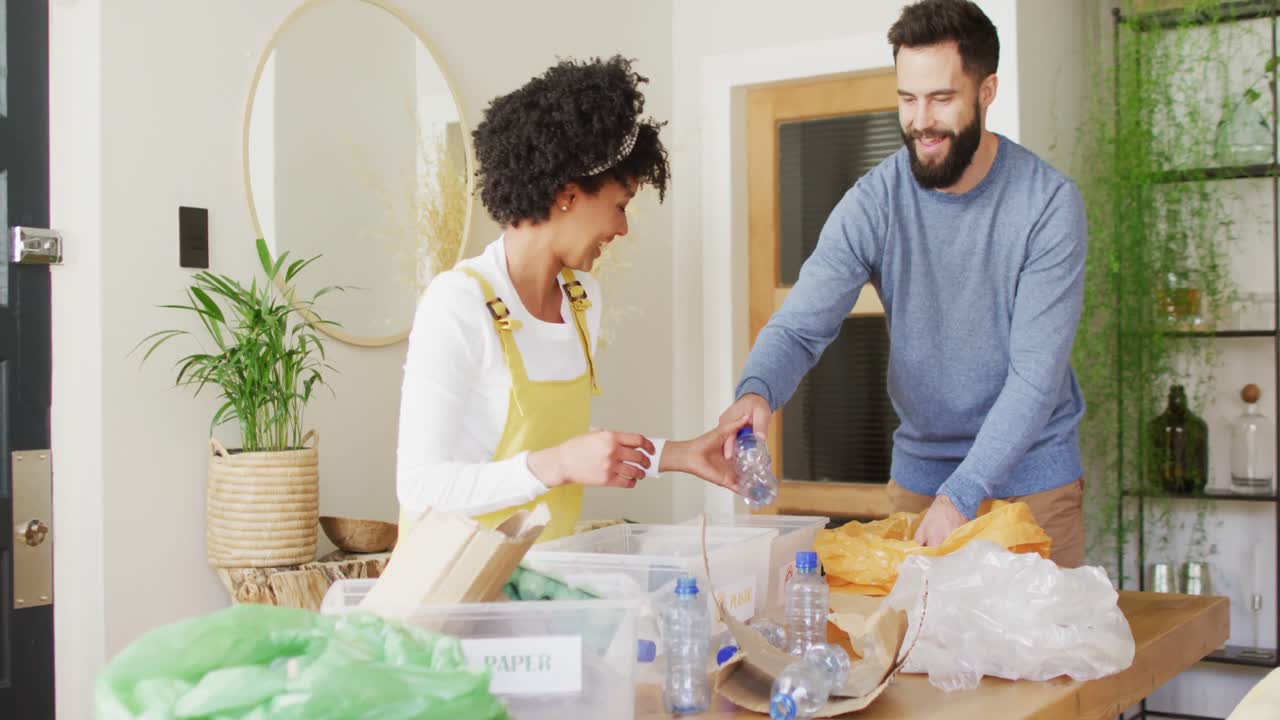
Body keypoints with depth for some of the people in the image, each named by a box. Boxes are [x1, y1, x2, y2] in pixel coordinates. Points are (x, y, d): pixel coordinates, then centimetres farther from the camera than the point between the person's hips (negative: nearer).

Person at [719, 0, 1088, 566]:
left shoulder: (1049, 203, -15)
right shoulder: (873, 202, -9)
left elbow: (1037, 370, -18)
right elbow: (800, 325, -14)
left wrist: (963, 494, -27)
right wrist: (756, 392, -37)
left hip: (1031, 471, -2)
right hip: (919, 470, 2)